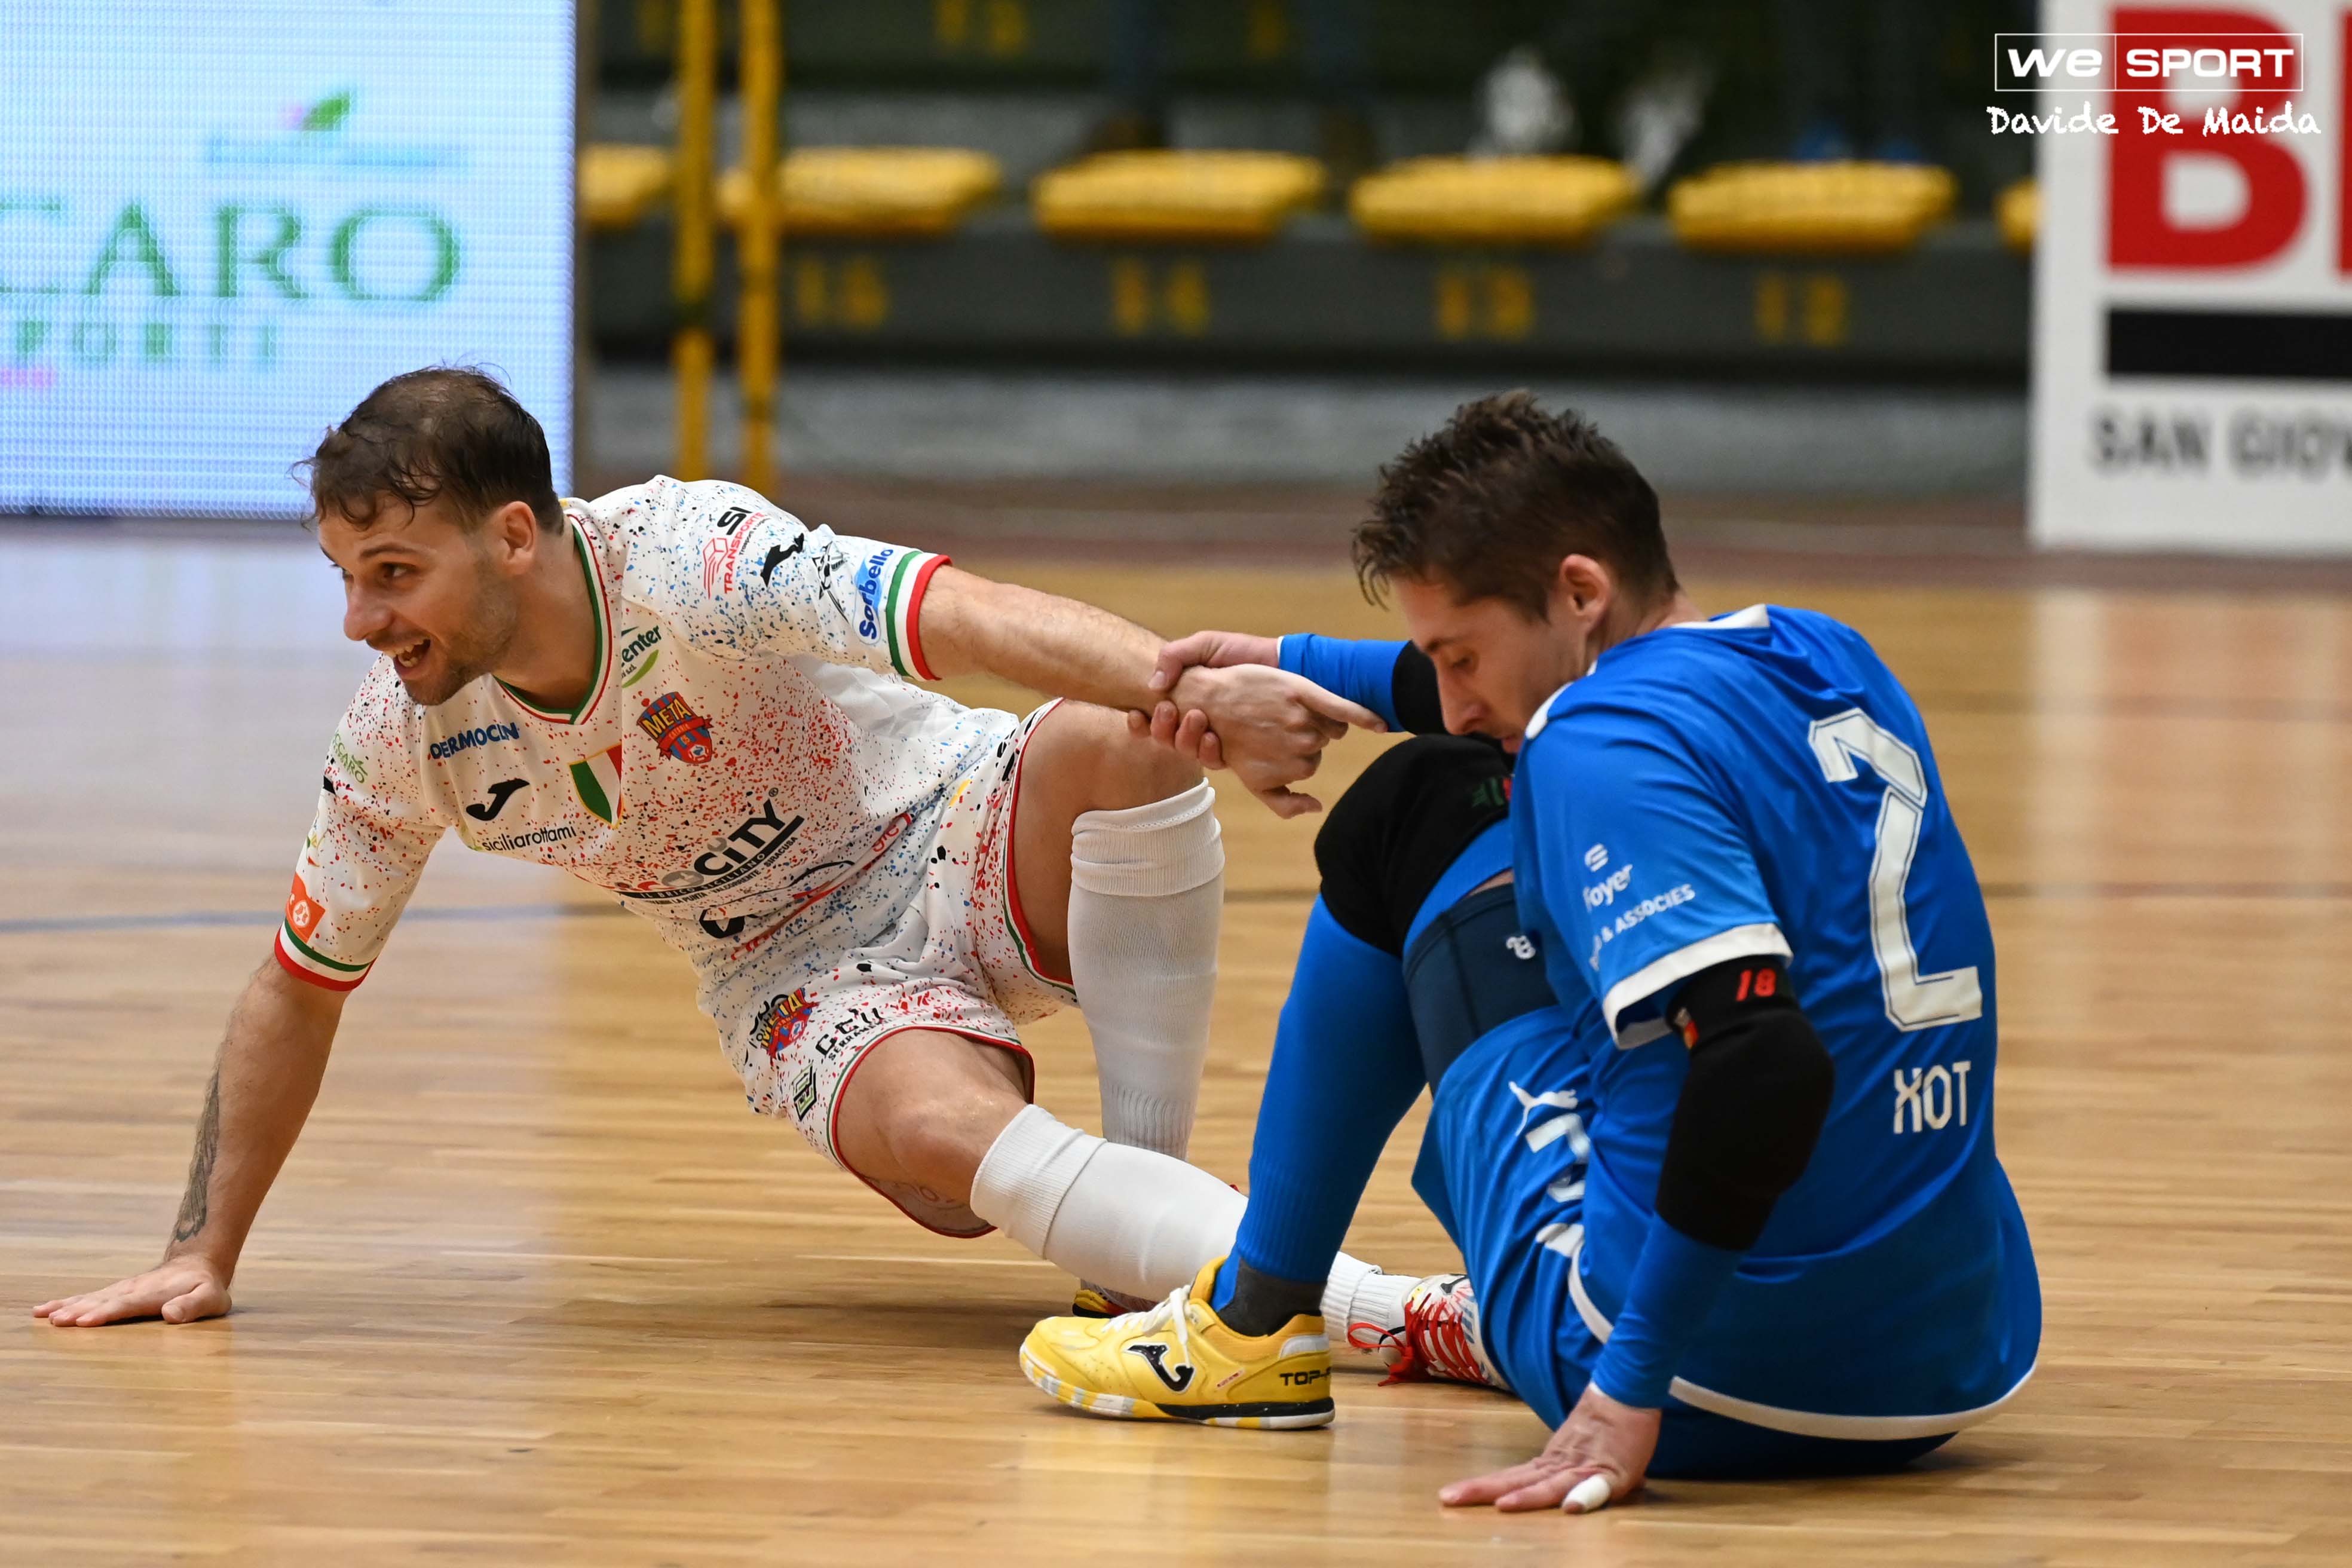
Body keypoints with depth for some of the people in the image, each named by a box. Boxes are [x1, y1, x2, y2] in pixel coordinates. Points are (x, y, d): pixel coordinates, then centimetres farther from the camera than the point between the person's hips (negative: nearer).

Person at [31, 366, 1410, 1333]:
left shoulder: (687, 562, -26)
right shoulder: (401, 742, -10)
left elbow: (971, 615, -39)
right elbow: (298, 991, 5)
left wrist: (1197, 692, -56)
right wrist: (204, 1256, 6)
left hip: (961, 846, -2)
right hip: (810, 974, 2)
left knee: (1125, 744, -37)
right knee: (942, 1131, -34)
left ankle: (1145, 1188, -25)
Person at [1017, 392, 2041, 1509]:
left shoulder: (1608, 749, -16)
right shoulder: (1829, 661, 10)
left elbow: (1767, 1064, -30)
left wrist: (1630, 1393, -27)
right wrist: (1300, 665, 35)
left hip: (1710, 1393, -8)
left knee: (1416, 814, 12)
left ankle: (1253, 1327, 21)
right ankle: (1492, 1326, 48)